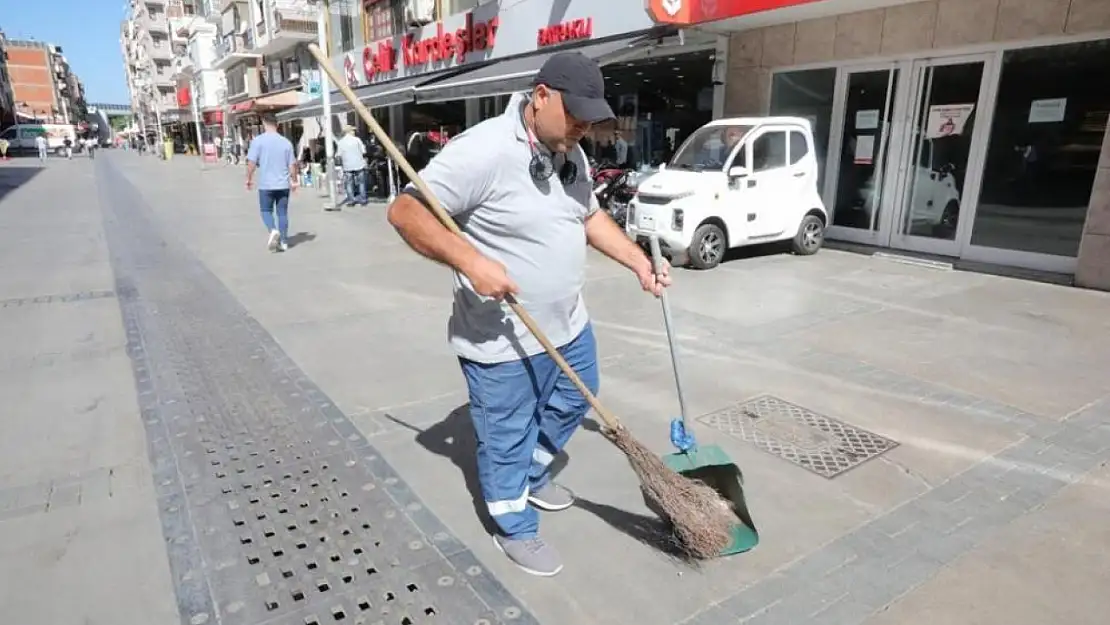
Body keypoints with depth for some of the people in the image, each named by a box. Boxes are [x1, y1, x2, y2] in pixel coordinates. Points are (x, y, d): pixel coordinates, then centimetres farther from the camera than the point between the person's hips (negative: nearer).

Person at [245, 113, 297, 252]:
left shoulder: (258, 140, -7)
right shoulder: (286, 142, 1)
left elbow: (251, 162, -10)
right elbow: (292, 164, 3)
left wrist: (249, 178, 4)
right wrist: (294, 181, 15)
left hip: (266, 184, -2)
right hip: (283, 184, 2)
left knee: (266, 211, 13)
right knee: (282, 213, 10)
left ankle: (273, 230, -12)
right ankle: (283, 242, 11)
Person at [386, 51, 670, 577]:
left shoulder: (570, 153, 4)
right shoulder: (482, 151, -23)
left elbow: (590, 215, 18)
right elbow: (405, 212, -22)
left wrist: (639, 262, 9)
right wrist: (470, 261, -33)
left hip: (567, 325, 9)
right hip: (501, 340, -8)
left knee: (571, 404, 26)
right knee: (506, 438, 9)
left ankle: (533, 478, 52)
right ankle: (515, 530, 34)